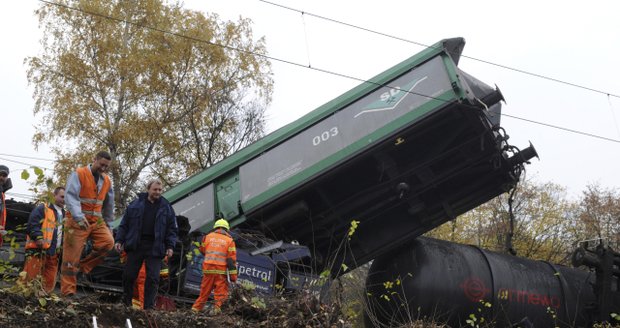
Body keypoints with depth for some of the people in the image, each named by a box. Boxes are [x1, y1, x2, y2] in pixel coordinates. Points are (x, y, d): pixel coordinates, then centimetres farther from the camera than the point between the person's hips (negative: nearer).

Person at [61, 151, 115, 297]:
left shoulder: (107, 181, 11)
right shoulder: (79, 174, -7)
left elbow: (109, 204, 21)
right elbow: (71, 196, -20)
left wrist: (108, 224, 19)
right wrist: (79, 217, -32)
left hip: (96, 221, 5)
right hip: (77, 221, -5)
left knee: (108, 242, -19)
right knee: (71, 256, -4)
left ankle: (83, 266, -2)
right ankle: (68, 292, 2)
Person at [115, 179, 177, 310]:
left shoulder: (166, 208, 7)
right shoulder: (135, 204, 7)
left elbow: (172, 229, 8)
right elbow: (124, 224, 9)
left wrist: (170, 246, -2)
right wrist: (119, 240, 1)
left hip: (155, 248, 0)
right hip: (136, 245, 0)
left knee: (153, 278, -5)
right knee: (129, 275, 4)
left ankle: (149, 307, -1)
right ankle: (126, 303, 21)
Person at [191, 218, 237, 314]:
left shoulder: (208, 237, 9)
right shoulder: (229, 240, 3)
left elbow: (202, 250, 23)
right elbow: (232, 259, -1)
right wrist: (233, 276, -1)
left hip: (208, 269, 3)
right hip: (221, 270, -3)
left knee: (204, 290, 13)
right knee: (221, 291, 2)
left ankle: (196, 308, 17)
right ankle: (217, 307, -10)